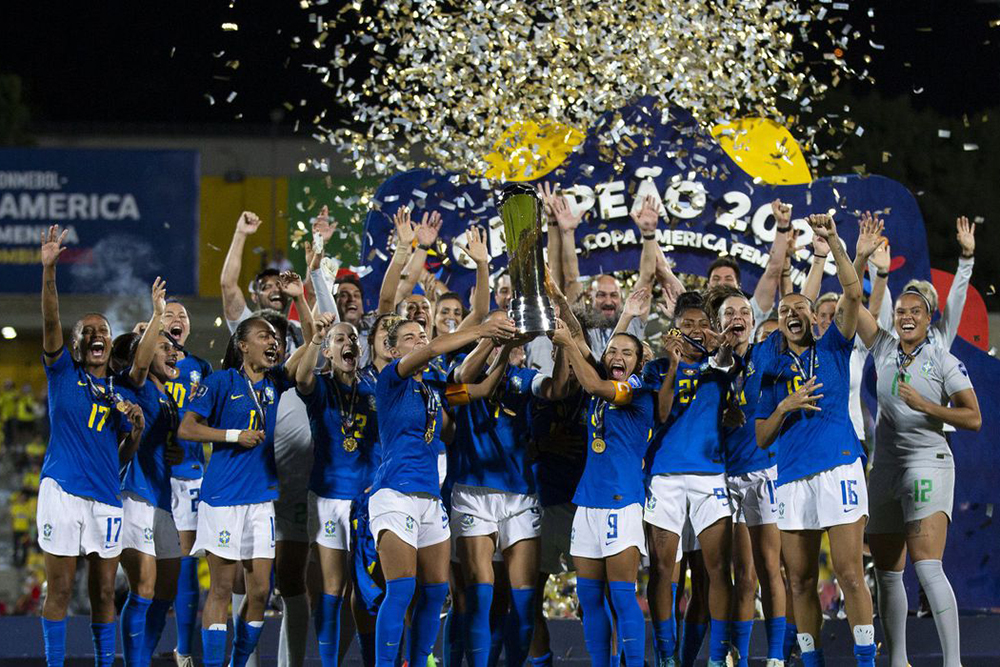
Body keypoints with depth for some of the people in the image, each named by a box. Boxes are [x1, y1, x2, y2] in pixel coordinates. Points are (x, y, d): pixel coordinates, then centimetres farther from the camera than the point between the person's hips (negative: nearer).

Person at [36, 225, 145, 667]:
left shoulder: (121, 394, 15)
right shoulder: (63, 374, 5)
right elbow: (50, 322, -10)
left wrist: (136, 426, -3)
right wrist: (48, 269, -23)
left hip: (106, 496, 4)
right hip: (63, 491, -4)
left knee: (104, 592, 7)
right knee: (60, 589, -2)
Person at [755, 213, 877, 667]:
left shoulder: (832, 350, 10)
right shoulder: (773, 372, 18)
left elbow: (853, 293, -4)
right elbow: (761, 439, 15)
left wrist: (833, 242, -11)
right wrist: (786, 406, -2)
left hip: (838, 467, -4)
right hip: (792, 477, 4)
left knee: (849, 573, -10)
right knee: (800, 581, 4)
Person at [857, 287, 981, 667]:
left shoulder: (944, 362, 0)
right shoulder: (883, 349, 11)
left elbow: (973, 419, -5)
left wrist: (924, 405, -14)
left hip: (928, 464, -5)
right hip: (884, 468, 5)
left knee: (927, 567, -20)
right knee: (887, 574, 5)